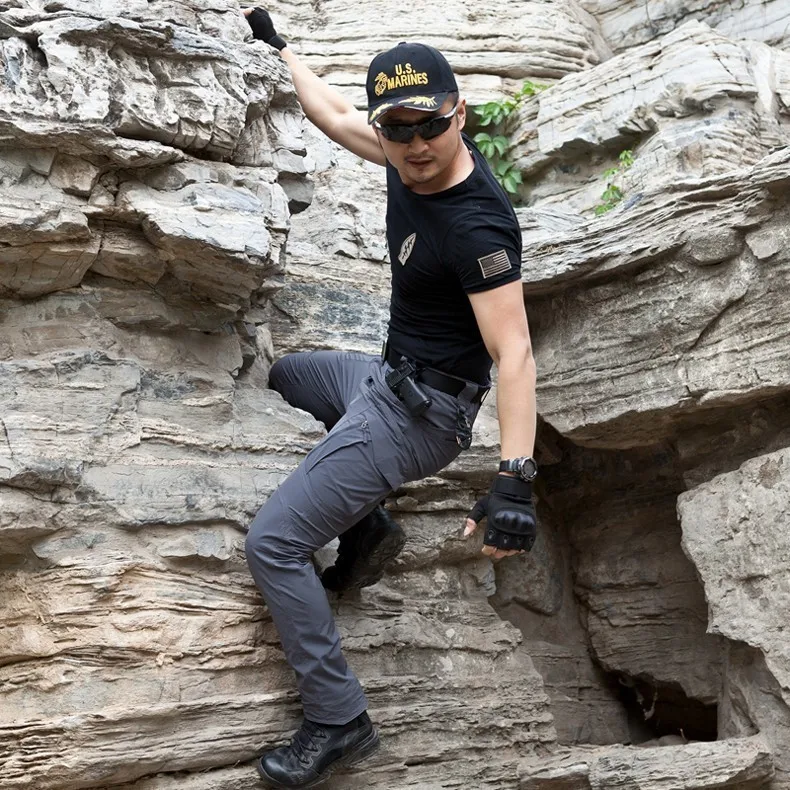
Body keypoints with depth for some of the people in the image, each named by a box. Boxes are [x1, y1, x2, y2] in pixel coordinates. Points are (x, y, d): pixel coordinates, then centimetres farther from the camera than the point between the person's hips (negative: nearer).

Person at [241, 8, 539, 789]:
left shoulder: (476, 225, -29)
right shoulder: (412, 159, -5)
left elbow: (513, 354, -34)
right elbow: (335, 116, 15)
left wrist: (514, 478, -45)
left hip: (419, 412, -10)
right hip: (390, 375, 10)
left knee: (272, 544, -13)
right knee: (285, 372, 36)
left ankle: (339, 723, -4)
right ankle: (367, 525, 22)